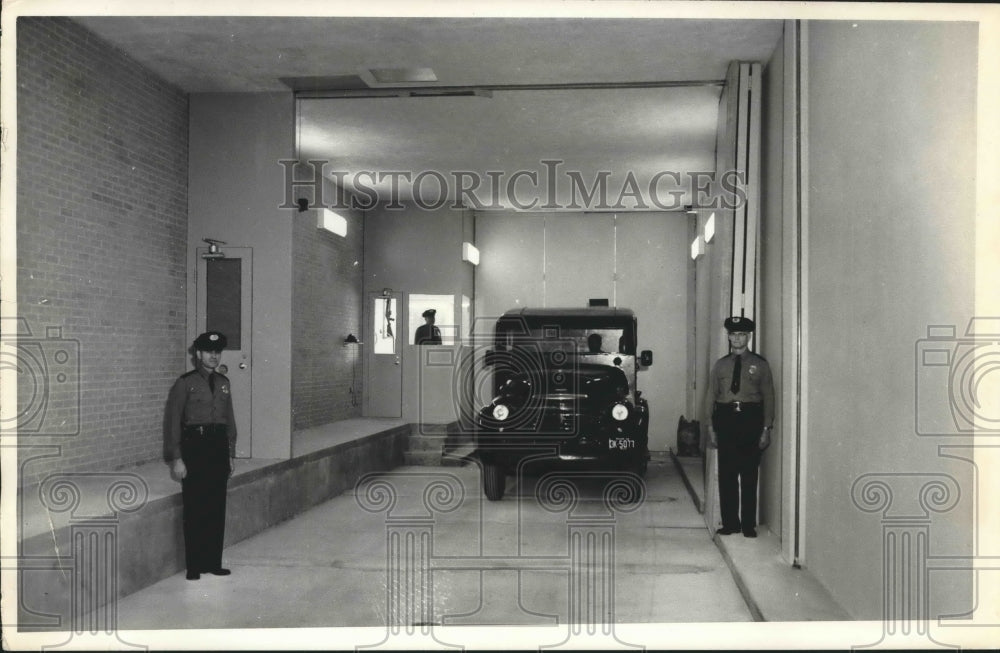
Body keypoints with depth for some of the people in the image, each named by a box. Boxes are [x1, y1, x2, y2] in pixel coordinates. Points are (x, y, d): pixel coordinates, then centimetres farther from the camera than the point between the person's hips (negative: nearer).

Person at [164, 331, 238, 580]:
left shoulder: (223, 383, 13)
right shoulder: (185, 383, -3)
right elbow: (172, 422, -5)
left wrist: (231, 454, 14)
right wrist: (176, 459, -10)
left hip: (219, 447, 5)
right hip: (194, 447, -5)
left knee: (217, 508, 7)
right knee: (195, 509, -2)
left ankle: (213, 562, 15)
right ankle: (194, 566, 6)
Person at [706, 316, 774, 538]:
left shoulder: (760, 364, 6)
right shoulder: (720, 364, 12)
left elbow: (768, 397, 4)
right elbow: (711, 396, 12)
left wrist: (766, 428, -4)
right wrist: (711, 427, 4)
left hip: (751, 419, -2)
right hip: (725, 419, 2)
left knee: (749, 474, 0)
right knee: (726, 474, 2)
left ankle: (748, 525, 7)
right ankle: (730, 523, 10)